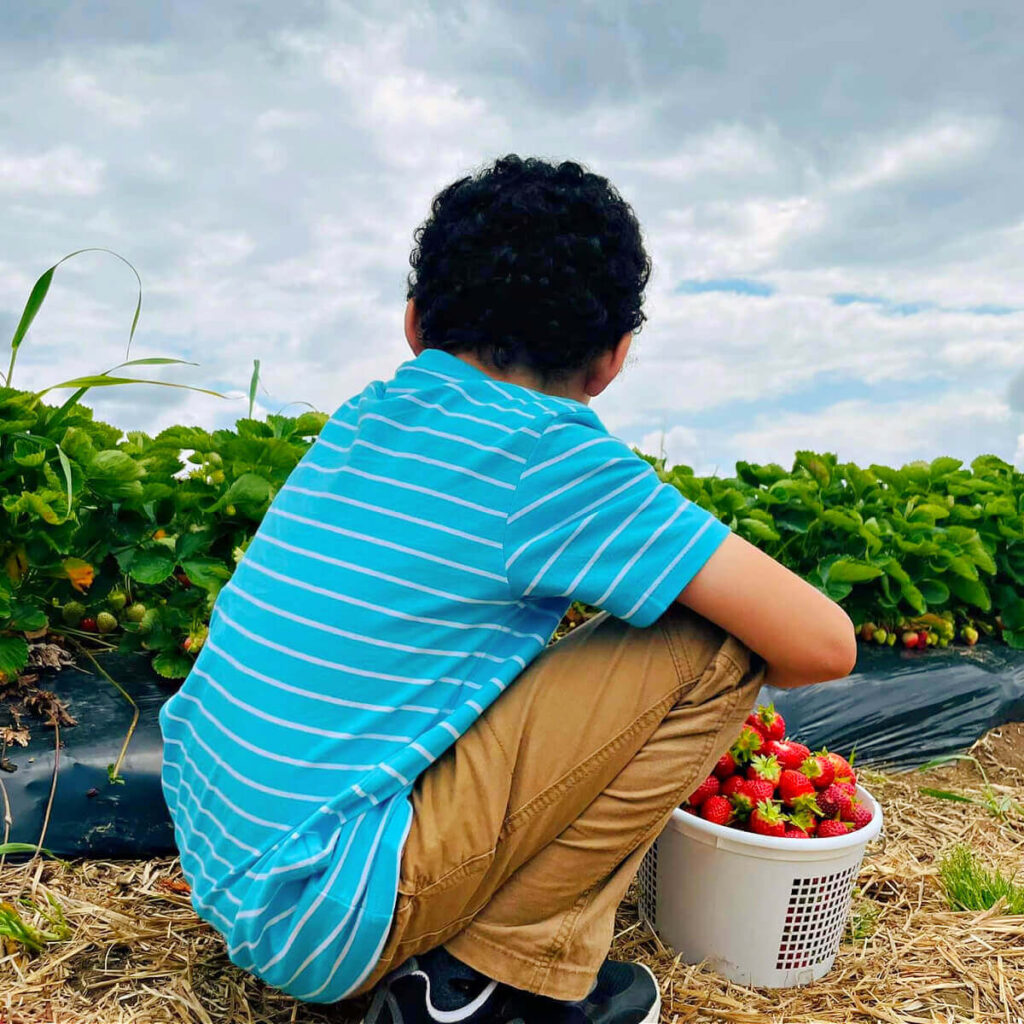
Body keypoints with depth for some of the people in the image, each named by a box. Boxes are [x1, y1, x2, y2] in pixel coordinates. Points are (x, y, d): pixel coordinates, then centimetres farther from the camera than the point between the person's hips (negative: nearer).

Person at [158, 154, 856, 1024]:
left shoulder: (365, 416, 4)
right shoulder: (551, 455, -16)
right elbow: (823, 641, -13)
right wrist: (714, 679, 9)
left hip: (212, 856, 8)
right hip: (324, 920, -8)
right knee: (709, 643, -9)